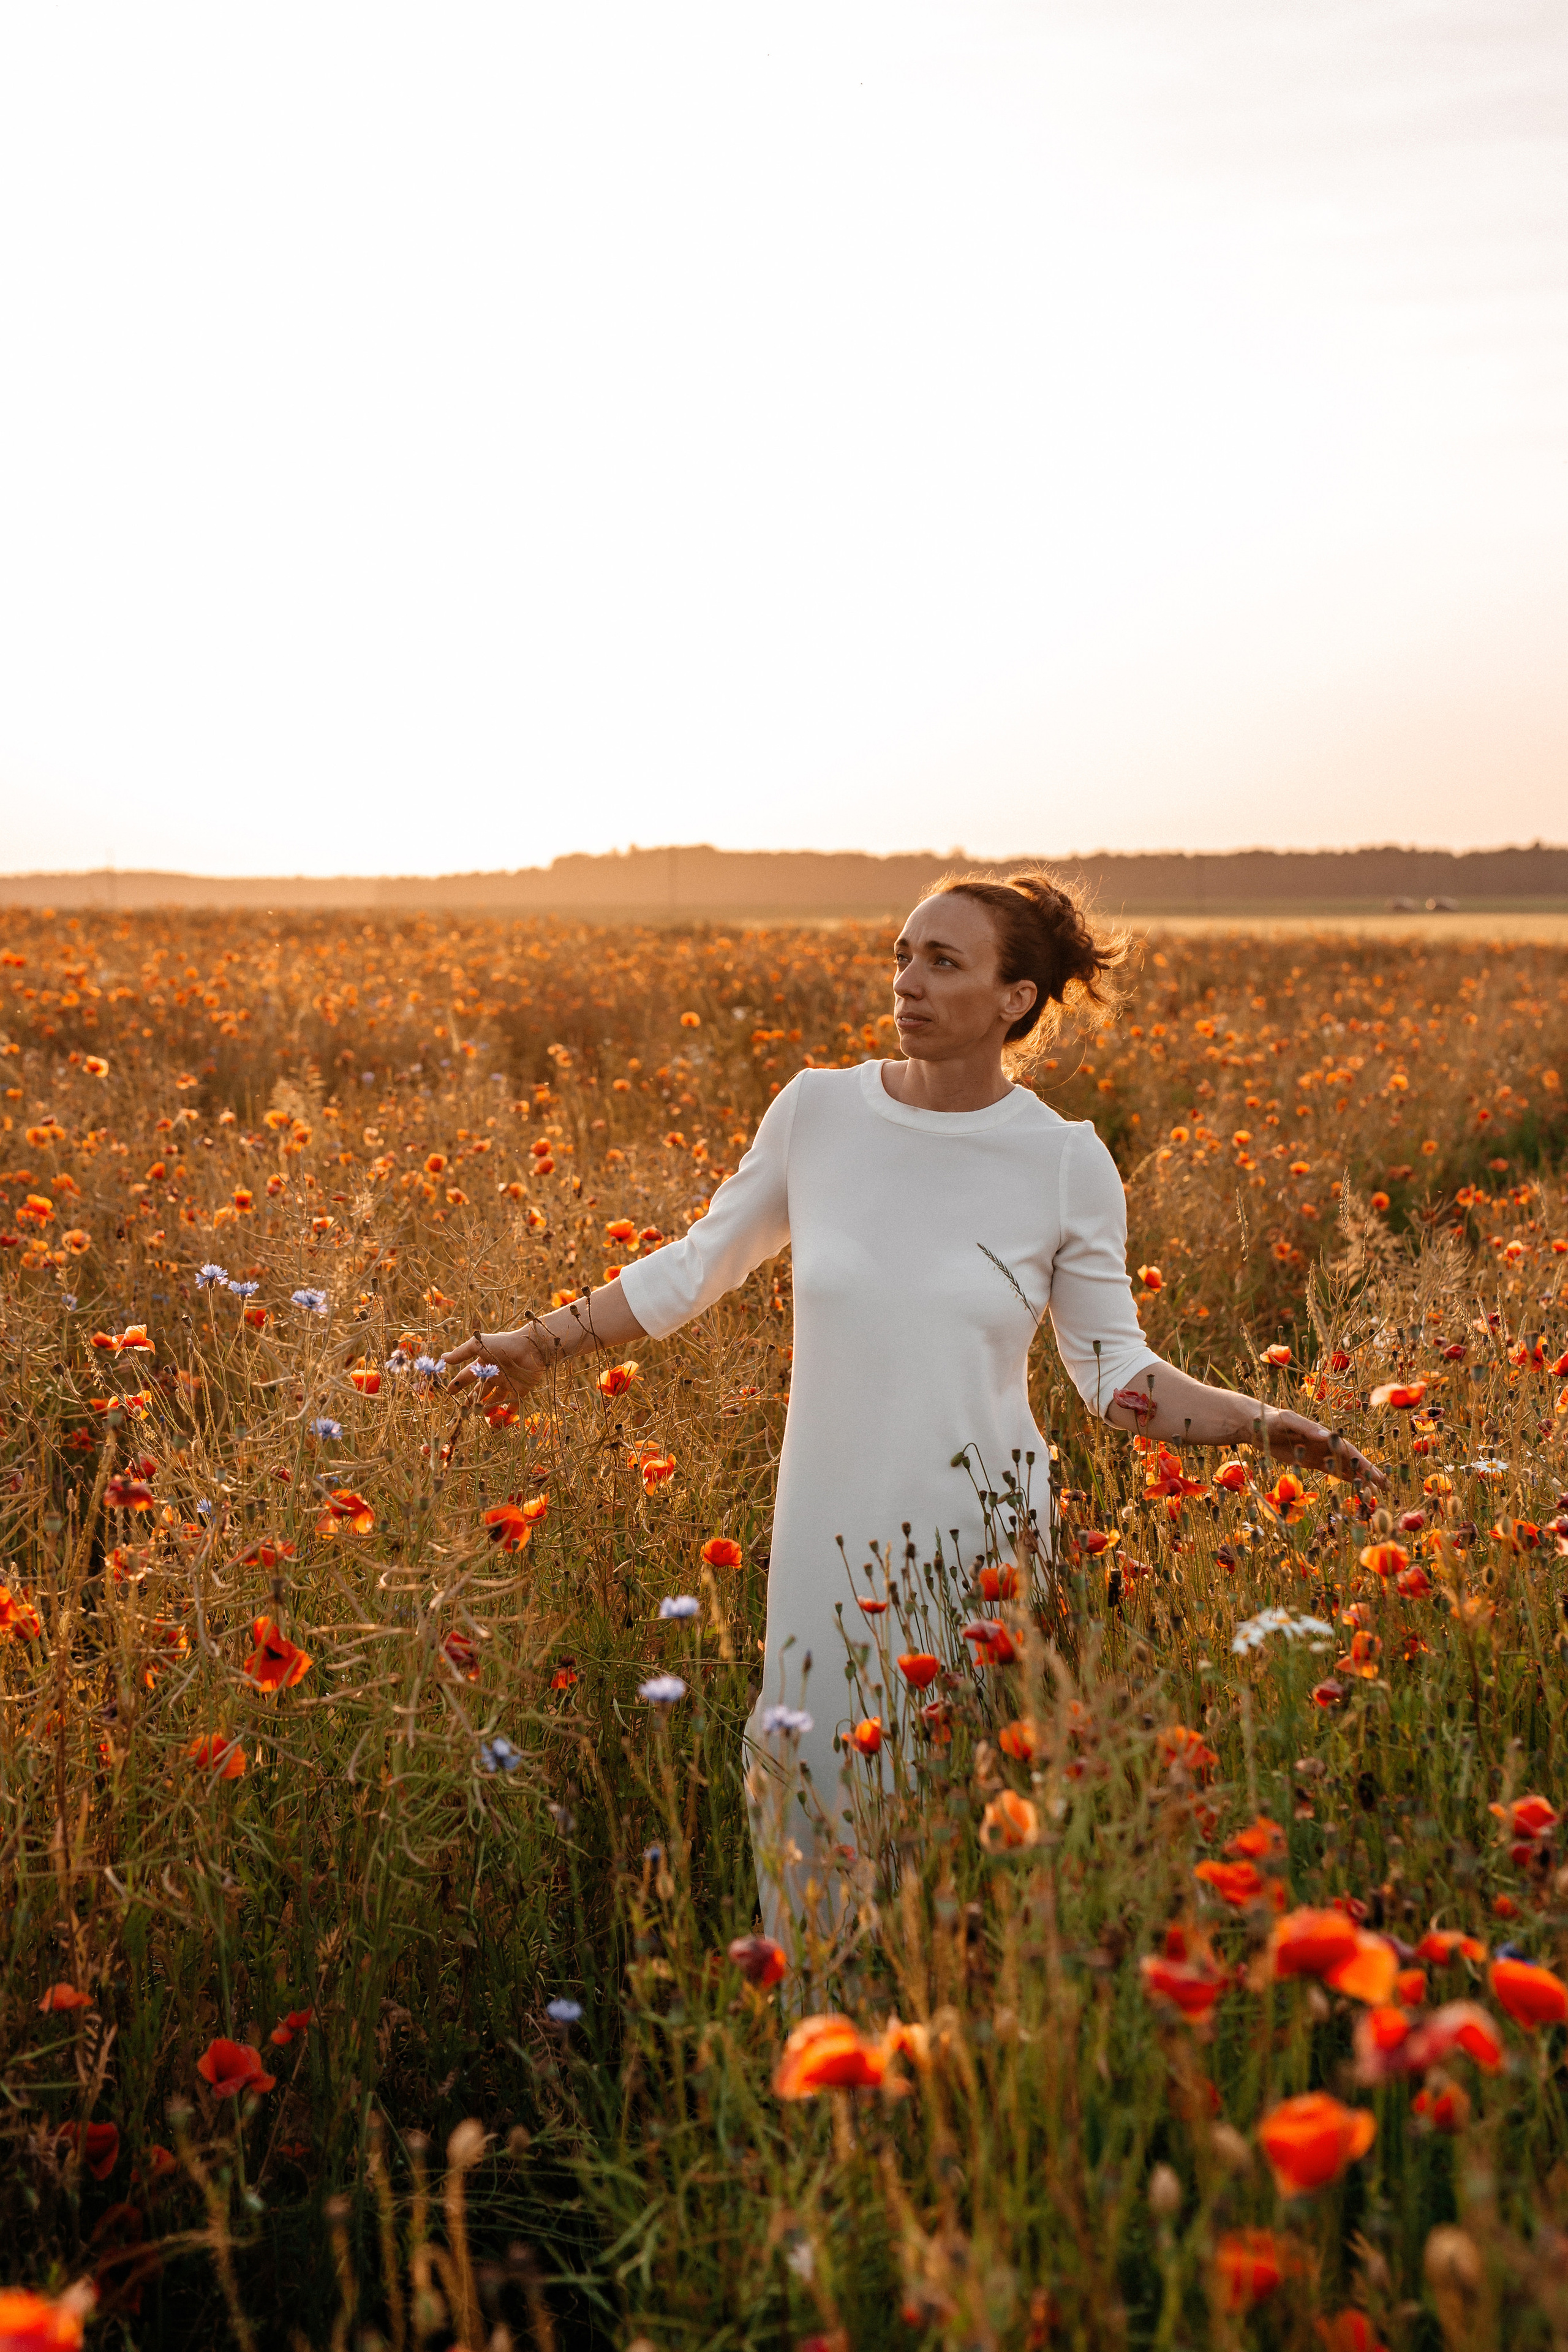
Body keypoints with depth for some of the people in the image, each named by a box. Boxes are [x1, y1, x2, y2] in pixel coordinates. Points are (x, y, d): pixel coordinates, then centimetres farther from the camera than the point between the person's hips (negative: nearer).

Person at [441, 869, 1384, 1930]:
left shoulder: (1066, 1160, -4)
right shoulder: (818, 1110, -1)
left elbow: (1115, 1370, 4)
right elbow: (698, 1266, 12)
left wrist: (1266, 1423, -8)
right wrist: (542, 1341, 13)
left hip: (983, 1535, -1)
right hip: (833, 1534, 1)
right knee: (815, 1785, 7)